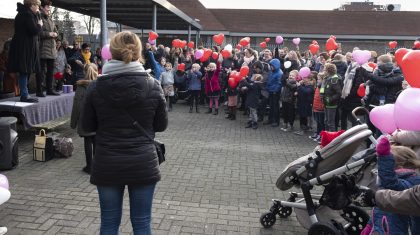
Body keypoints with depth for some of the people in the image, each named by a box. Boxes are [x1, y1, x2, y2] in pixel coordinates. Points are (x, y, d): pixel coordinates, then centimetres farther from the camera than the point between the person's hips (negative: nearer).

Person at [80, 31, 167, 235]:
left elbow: (87, 126, 4)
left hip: (107, 164, 1)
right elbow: (162, 125, 2)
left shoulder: (96, 86, -7)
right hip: (143, 163, 0)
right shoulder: (152, 85, -8)